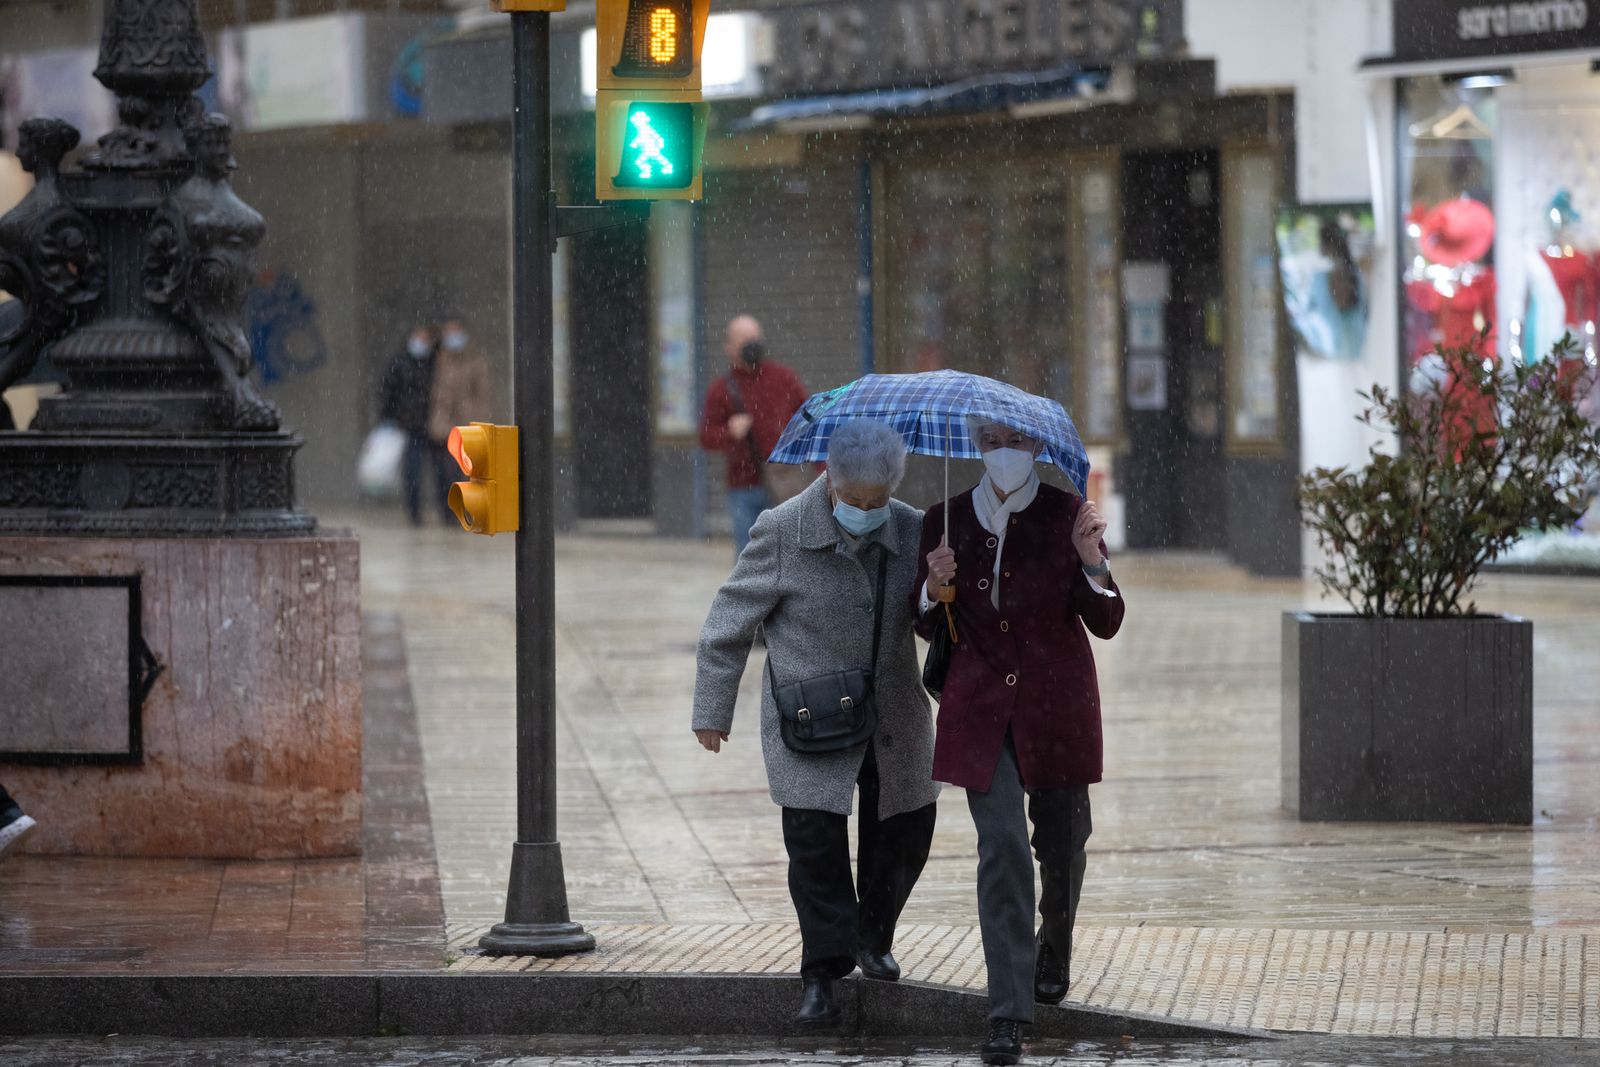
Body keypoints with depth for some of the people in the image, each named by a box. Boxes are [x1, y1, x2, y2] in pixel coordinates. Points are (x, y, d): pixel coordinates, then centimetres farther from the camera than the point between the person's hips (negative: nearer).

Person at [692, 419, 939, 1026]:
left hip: (893, 723, 4)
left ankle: (873, 938, 37)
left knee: (903, 836, 12)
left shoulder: (911, 533, -1)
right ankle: (823, 971, 3)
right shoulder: (782, 533, -11)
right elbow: (731, 623, -2)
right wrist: (713, 709, 0)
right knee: (815, 842, -8)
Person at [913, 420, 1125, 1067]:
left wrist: (1091, 562, -23)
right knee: (1001, 844, -12)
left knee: (1061, 839, 13)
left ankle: (1054, 952, 47)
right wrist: (933, 588, -13)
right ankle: (1008, 1014, -13)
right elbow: (927, 627, 8)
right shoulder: (946, 522, 0)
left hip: (1056, 704, 0)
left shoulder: (1066, 516, -5)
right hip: (981, 709, 0)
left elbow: (1106, 623, -6)